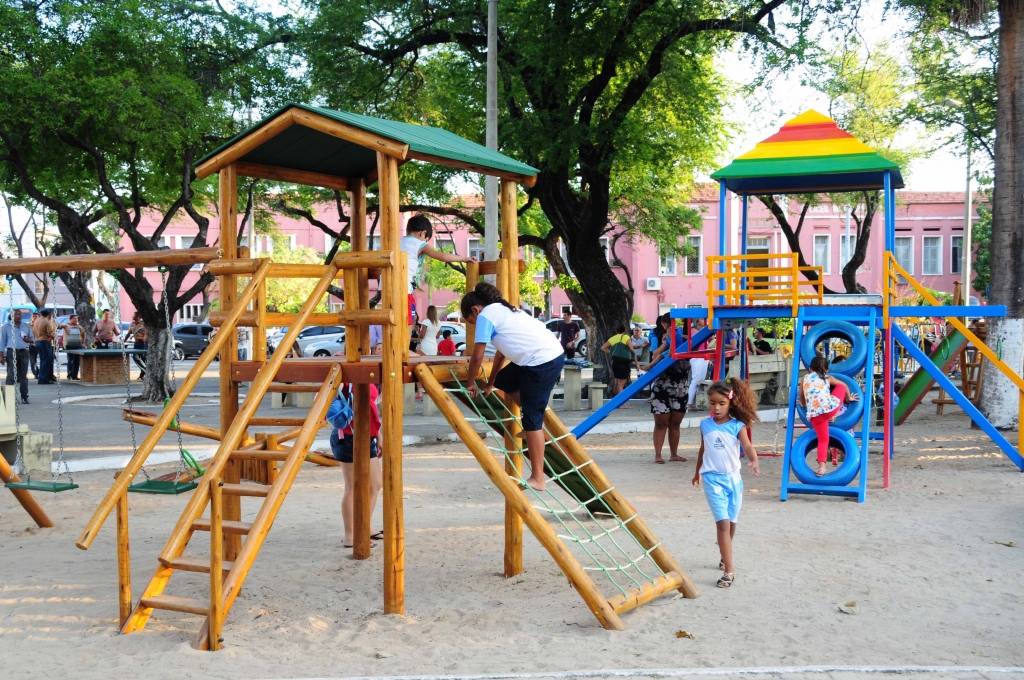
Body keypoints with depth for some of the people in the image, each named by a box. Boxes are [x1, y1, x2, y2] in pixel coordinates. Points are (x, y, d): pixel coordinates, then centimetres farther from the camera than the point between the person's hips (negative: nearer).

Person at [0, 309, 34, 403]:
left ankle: (24, 397, 10)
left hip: (24, 352, 3)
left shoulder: (26, 326, 12)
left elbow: (33, 339, 17)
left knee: (23, 376, 5)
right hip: (11, 352, -3)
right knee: (11, 375, -6)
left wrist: (29, 340, -8)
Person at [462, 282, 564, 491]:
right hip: (550, 355, 10)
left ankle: (537, 479, 0)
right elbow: (501, 351, 31)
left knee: (532, 418, -4)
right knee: (503, 381, 24)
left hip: (543, 361, -10)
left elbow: (477, 358, -2)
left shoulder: (485, 316, -4)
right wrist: (490, 384, 37)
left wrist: (470, 383, 15)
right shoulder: (502, 310, 24)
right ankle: (535, 423, 26)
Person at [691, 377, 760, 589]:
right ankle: (729, 570, -13)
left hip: (733, 478, 1)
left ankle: (724, 558, 41)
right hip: (713, 479, -1)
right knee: (723, 522, -12)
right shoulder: (705, 425, 1)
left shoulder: (738, 426, -6)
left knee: (731, 522, 15)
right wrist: (698, 472, 27)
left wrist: (754, 461, -43)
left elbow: (747, 446, -21)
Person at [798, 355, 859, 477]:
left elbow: (801, 399, 25)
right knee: (841, 386, 26)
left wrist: (804, 404, 47)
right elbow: (844, 385, 34)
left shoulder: (805, 378, 22)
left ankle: (821, 467, -1)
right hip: (831, 407, -1)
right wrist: (848, 398, 50)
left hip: (814, 414, 1)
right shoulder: (828, 378, 21)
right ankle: (834, 415, 22)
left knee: (822, 440, 17)